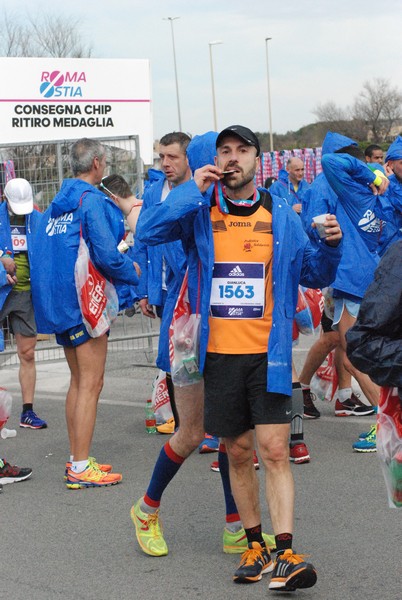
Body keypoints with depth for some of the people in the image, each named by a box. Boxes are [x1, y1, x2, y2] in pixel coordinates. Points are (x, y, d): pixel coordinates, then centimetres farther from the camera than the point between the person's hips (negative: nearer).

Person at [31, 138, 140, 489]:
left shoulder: (57, 204, 14)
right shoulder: (93, 201, -13)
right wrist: (132, 272, -2)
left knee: (78, 380, 17)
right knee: (90, 384, -6)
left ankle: (77, 459, 21)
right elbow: (106, 254, -21)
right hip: (84, 299, -9)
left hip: (57, 301, 9)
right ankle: (80, 469, -7)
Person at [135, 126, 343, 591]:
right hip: (219, 355, 1)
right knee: (238, 452, 10)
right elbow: (148, 231, -13)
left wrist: (330, 246, -10)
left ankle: (285, 555, -10)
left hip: (268, 354, -1)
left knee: (274, 451, -8)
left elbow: (314, 275, 10)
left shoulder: (279, 215, 6)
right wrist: (193, 189, -15)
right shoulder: (199, 212, 3)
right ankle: (256, 546, 21)